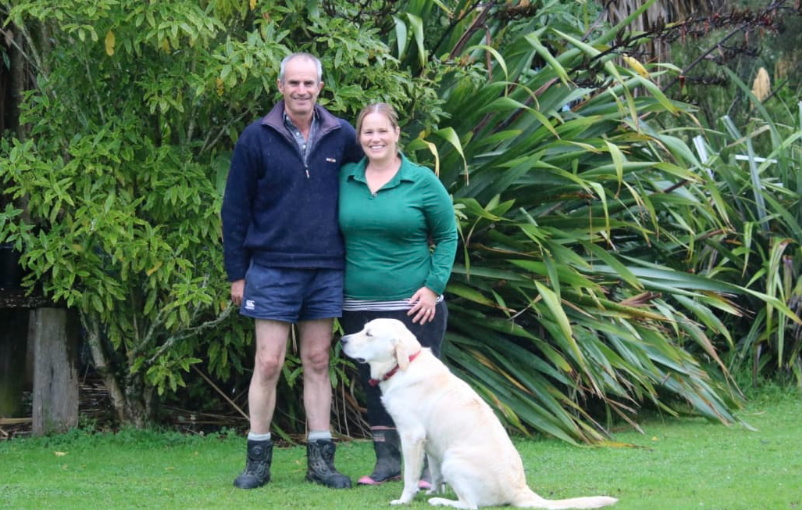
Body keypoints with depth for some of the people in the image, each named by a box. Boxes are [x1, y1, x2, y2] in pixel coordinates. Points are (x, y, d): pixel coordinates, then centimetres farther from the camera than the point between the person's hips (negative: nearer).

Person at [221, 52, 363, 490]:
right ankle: (257, 459, 6)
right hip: (272, 269, -2)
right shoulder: (257, 138, -3)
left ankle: (320, 459, 11)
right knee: (268, 363, -2)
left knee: (318, 364, 7)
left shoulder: (342, 137, 3)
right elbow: (235, 208, 0)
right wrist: (236, 274, -1)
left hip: (326, 272, 2)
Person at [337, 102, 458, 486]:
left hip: (413, 305, -3)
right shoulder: (344, 180, 6)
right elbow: (335, 235, 13)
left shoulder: (422, 181, -2)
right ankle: (387, 461, 18)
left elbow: (447, 236, 2)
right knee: (374, 383, 8)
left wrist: (434, 286, -7)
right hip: (358, 306, 3)